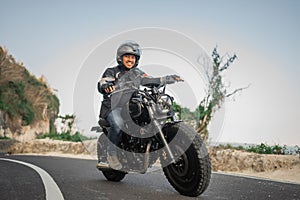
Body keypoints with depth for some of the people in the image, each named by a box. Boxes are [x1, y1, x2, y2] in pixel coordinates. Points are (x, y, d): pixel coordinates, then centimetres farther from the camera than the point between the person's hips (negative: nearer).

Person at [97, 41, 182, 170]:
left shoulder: (137, 74, 19)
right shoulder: (112, 72, 5)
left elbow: (151, 81, 14)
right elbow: (101, 84, -11)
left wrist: (170, 79, 2)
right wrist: (106, 87, -37)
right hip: (113, 106, -5)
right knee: (118, 124, -36)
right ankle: (111, 154, -21)